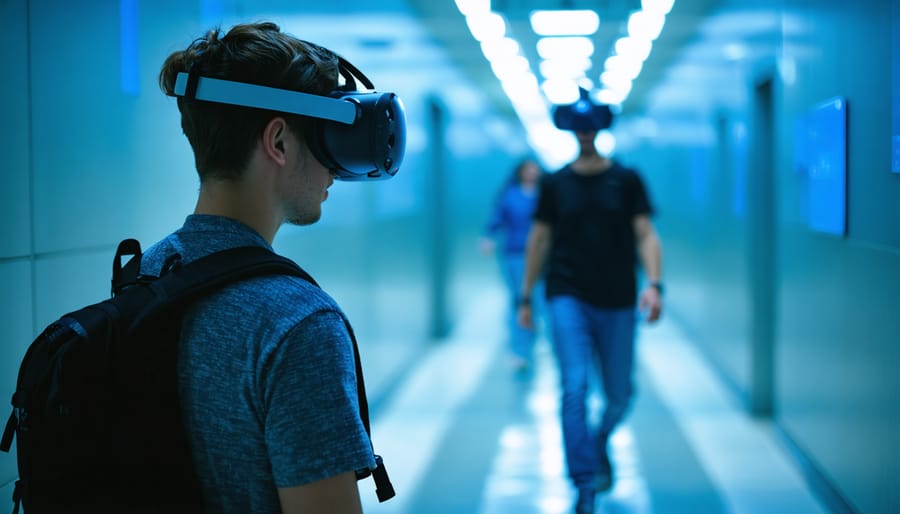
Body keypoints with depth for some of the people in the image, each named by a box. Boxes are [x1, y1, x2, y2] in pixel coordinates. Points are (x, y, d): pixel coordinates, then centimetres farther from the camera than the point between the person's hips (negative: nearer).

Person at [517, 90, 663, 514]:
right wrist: (526, 297, 11)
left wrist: (654, 283, -16)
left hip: (617, 302, 1)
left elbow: (646, 236, -1)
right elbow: (538, 240, 11)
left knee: (618, 395, 8)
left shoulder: (626, 180, 3)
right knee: (574, 387, -15)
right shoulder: (555, 184, 5)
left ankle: (601, 442, 42)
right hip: (567, 298, -1)